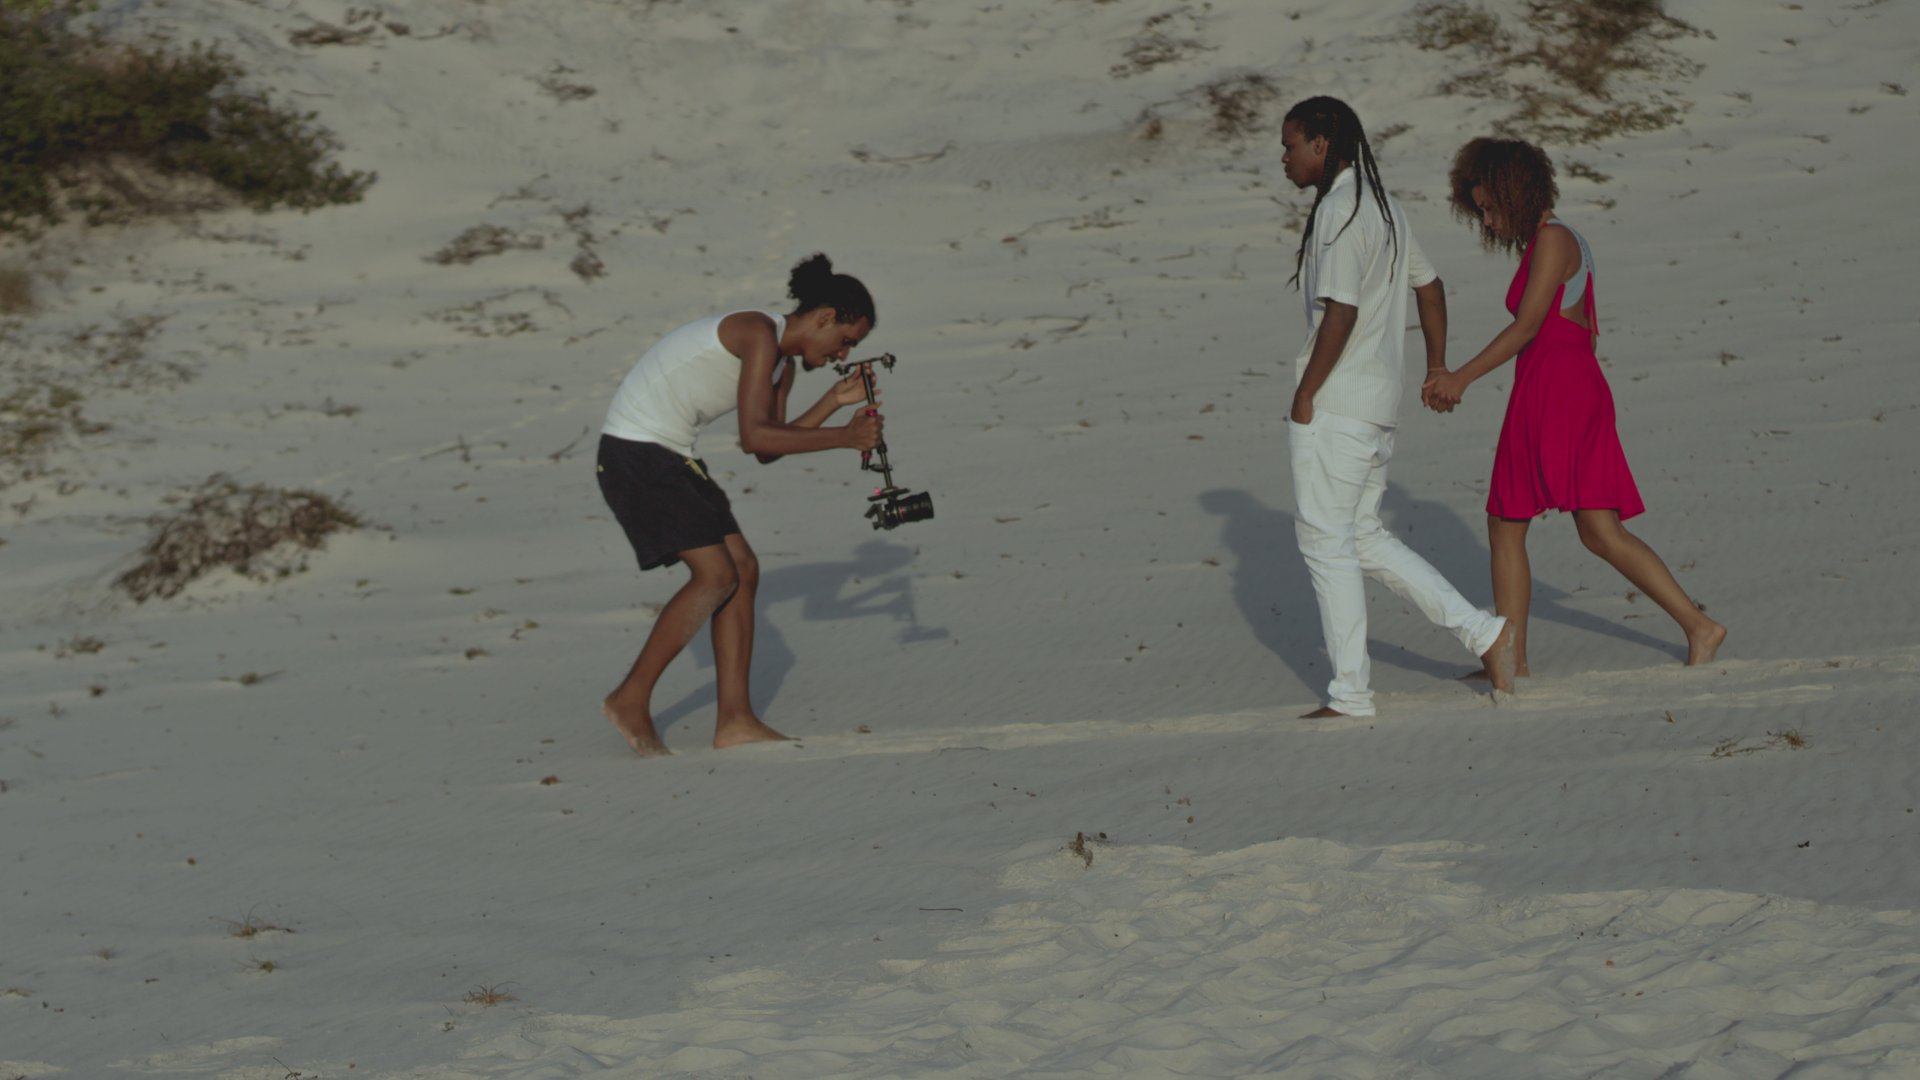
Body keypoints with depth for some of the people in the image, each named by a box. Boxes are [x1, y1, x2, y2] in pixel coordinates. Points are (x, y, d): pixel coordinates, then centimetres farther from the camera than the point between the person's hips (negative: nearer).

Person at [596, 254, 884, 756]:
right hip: (635, 452, -10)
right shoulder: (761, 334, -18)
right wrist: (844, 438, -20)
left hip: (670, 455, 10)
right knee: (715, 575, -13)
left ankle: (734, 720, 5)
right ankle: (631, 700, -4)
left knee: (743, 569, 4)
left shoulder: (783, 363, 13)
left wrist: (835, 401, 7)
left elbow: (767, 450, 13)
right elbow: (754, 437, -25)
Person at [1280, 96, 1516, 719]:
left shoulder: (1339, 212, -16)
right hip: (1381, 399, 10)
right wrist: (1437, 367, 27)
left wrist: (1305, 393, -16)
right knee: (1362, 537, 16)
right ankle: (1482, 631, 12)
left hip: (1333, 403, -10)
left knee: (1325, 538, -1)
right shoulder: (1383, 206, 15)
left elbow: (1340, 312, -23)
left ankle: (1350, 695, 3)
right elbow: (1429, 285, 23)